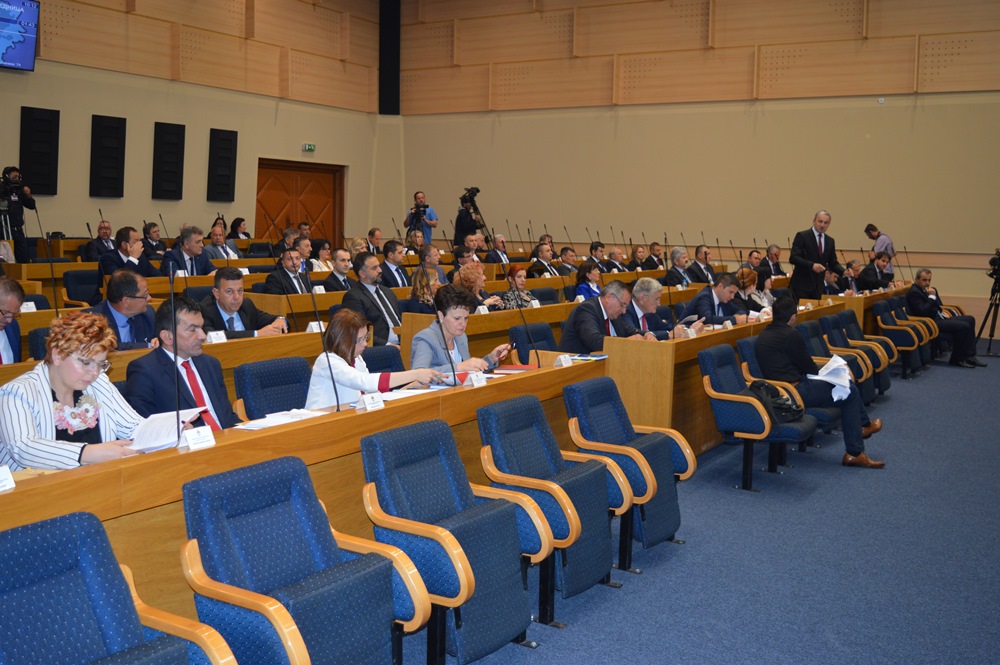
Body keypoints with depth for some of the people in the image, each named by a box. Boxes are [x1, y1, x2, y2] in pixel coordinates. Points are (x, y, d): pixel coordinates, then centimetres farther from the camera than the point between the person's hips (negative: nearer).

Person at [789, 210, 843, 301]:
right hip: (801, 285, -5)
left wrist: (844, 272, -4)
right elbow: (793, 258, -13)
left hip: (818, 287, 5)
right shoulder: (802, 236, -4)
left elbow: (833, 263, 16)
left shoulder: (830, 241, 13)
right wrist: (811, 265, -26)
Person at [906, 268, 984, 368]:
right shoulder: (913, 292, -16)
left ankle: (969, 356, 5)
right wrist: (932, 296, -20)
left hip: (938, 317, 11)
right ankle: (957, 359, -8)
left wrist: (942, 312, 9)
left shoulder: (928, 289, 15)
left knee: (970, 320, 7)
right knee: (963, 326, -21)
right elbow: (923, 312, -26)